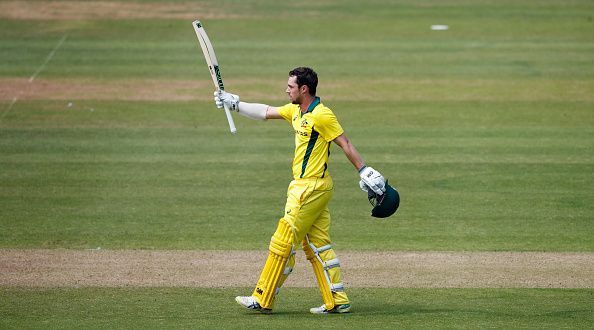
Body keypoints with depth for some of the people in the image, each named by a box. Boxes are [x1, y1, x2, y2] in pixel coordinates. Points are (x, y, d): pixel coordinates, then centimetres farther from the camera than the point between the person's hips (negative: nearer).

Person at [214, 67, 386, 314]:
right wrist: (234, 104, 23)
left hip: (312, 188, -9)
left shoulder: (321, 115, -16)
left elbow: (345, 145, -16)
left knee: (283, 242, -4)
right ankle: (337, 301, 10)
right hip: (304, 186, 9)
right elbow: (265, 112, 23)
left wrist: (364, 172, -19)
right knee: (317, 245, 9)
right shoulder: (296, 111, 12)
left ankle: (263, 300, 1)